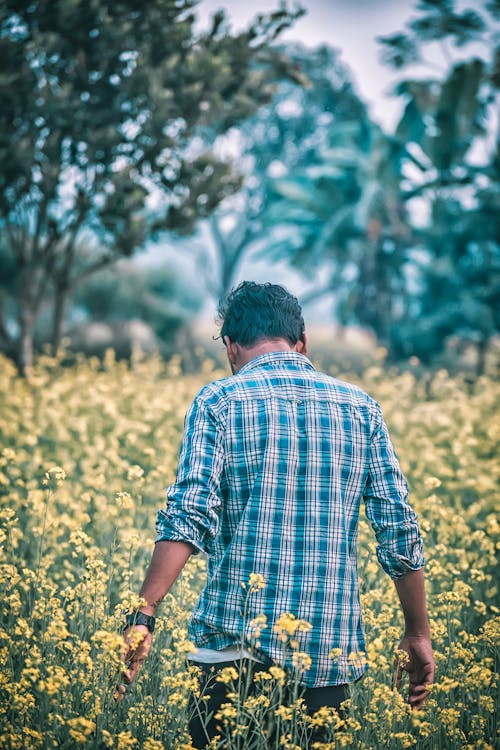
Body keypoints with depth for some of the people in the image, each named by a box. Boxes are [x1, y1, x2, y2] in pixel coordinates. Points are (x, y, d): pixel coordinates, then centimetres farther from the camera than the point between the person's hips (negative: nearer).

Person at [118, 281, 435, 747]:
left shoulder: (218, 402, -1)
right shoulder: (360, 408, 9)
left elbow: (188, 516, -15)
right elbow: (400, 530, 6)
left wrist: (143, 615, -17)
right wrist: (418, 633, 13)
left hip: (237, 643, -3)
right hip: (330, 652, 3)